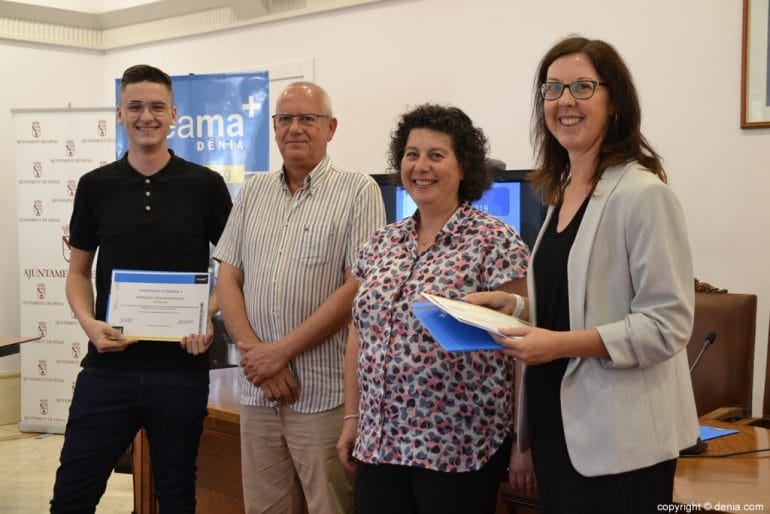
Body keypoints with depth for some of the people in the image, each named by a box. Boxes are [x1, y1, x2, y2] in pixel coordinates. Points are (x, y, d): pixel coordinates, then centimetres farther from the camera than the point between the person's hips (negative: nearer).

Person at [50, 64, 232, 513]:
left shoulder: (206, 185, 0)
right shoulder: (96, 186, 5)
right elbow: (79, 271, 11)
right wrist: (89, 323, -8)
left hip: (182, 367, -1)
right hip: (108, 366, 1)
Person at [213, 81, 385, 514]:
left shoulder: (358, 192, -4)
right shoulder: (253, 192, 12)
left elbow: (358, 287, -12)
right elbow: (228, 279, 8)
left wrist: (281, 351, -12)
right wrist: (253, 352, -7)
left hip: (324, 393, -4)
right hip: (257, 389, 5)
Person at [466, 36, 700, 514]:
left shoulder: (643, 194, -13)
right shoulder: (562, 193, 11)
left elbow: (668, 324, -18)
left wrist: (562, 344, -23)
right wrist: (513, 305, 7)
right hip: (557, 425, 8)